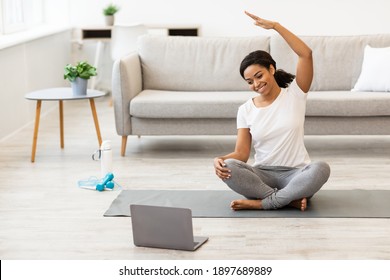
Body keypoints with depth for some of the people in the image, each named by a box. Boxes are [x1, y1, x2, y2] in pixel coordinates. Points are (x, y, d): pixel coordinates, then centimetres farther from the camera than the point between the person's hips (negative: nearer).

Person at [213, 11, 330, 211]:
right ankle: (291, 199, -28)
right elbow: (241, 153, -3)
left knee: (321, 169, -36)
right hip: (263, 174, 1)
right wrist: (221, 159, -25)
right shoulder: (245, 110, 4)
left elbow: (306, 54, -13)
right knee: (228, 168, -30)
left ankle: (262, 203, -28)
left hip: (296, 174, -1)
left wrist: (275, 26, -20)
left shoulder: (294, 94, 0)